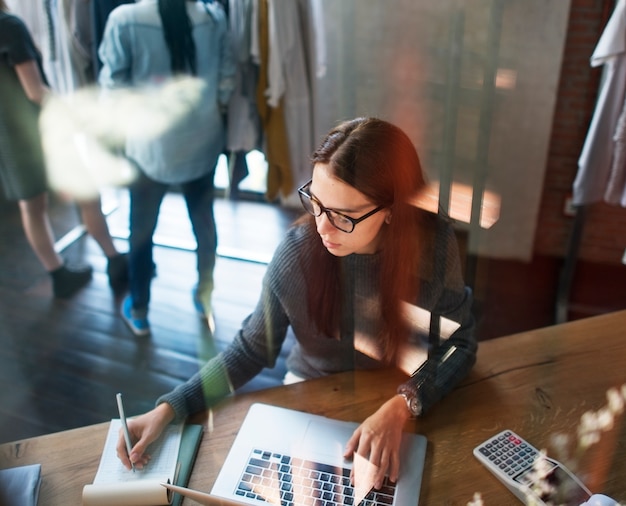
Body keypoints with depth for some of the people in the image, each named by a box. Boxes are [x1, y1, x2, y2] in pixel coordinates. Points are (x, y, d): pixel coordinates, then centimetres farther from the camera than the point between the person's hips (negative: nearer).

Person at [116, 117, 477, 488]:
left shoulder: (434, 242, -22)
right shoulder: (298, 252, -22)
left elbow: (460, 343, -12)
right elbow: (250, 351, -10)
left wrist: (400, 407, -29)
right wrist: (168, 409, -19)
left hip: (409, 398, 2)